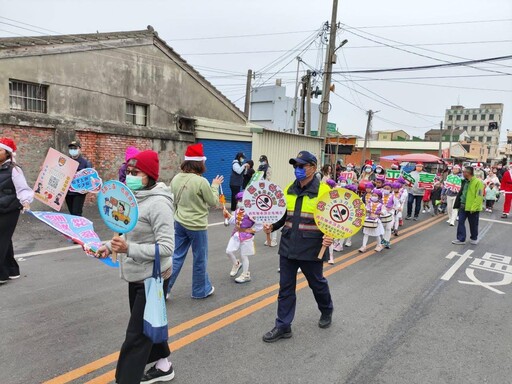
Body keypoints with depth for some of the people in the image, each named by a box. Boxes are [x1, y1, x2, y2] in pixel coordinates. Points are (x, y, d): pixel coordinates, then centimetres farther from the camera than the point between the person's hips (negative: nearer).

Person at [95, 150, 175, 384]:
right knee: (147, 324, 24)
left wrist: (128, 249, -33)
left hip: (152, 278, -9)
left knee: (136, 334, 1)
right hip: (136, 276, 10)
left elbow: (166, 248, -27)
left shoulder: (158, 203, -24)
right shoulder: (133, 197, 3)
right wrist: (109, 246, 2)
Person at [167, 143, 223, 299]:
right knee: (200, 259, 11)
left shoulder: (176, 179, -1)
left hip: (179, 223, 6)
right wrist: (215, 186, 5)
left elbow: (173, 201, 10)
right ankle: (201, 290, 27)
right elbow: (213, 202, -8)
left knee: (176, 257, 15)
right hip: (197, 225, -6)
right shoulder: (201, 181, -20)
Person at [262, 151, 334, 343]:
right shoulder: (288, 190, 6)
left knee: (317, 283, 17)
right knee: (285, 287, 9)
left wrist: (330, 236, -24)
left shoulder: (323, 190, -10)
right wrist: (272, 226, -1)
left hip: (311, 249, -4)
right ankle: (283, 326, 22)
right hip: (288, 246, 5)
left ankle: (326, 311, 46)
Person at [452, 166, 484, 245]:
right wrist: (459, 204, 12)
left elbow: (479, 196, -19)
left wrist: (473, 207, -22)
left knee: (473, 224, 10)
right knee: (461, 222, 4)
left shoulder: (478, 182, -15)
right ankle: (461, 239, 11)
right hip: (463, 206, 7)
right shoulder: (465, 182, 8)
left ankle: (474, 238, 29)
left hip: (473, 208, -6)